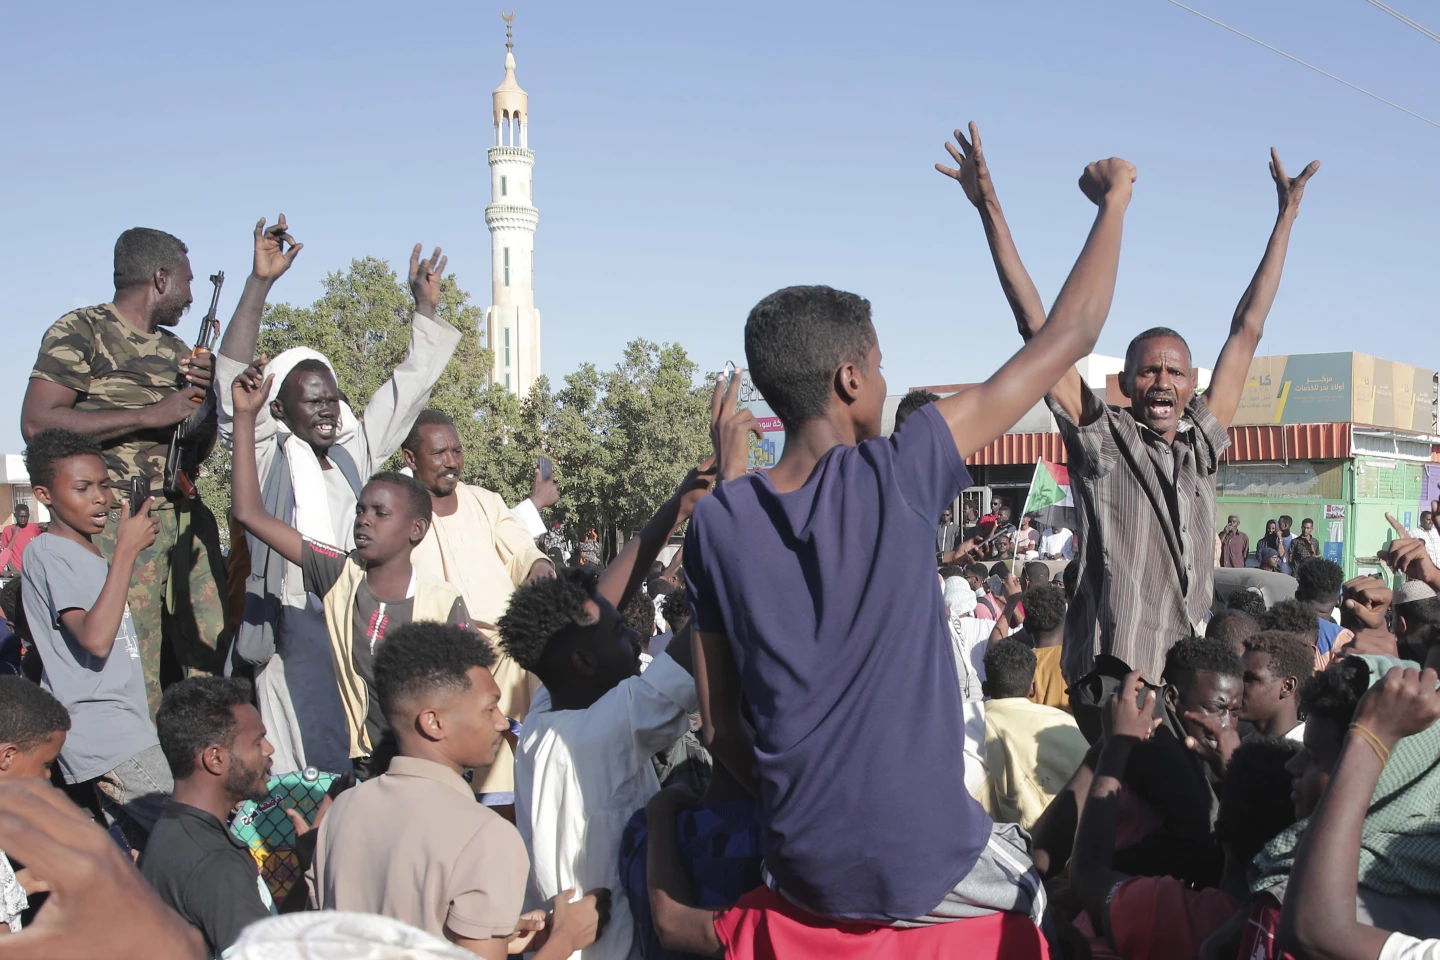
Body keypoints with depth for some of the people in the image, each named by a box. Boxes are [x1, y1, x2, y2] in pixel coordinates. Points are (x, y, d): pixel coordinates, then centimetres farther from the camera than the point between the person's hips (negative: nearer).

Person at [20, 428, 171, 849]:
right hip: (102, 732, -9)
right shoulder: (46, 552, -11)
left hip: (123, 731, 9)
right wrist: (127, 549, -24)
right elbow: (96, 638, -26)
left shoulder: (90, 555, 18)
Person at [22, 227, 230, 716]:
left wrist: (206, 395, 5)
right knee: (133, 679, -11)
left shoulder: (174, 348, 23)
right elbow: (37, 423, -12)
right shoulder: (80, 332, 0)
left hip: (188, 516, 7)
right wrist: (151, 415, -14)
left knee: (215, 662, 2)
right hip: (120, 520, -7)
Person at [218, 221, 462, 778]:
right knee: (310, 768, -6)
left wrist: (425, 305, 18)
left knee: (361, 763, 3)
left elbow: (408, 387, 19)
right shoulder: (266, 455, 0)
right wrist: (260, 283, -19)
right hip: (295, 623, -5)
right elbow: (233, 376, -12)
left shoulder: (354, 451, 13)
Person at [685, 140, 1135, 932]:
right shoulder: (898, 475, -15)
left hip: (802, 873, 4)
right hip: (930, 870, -3)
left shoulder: (717, 521, -4)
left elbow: (721, 729, 2)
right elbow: (1068, 337, -5)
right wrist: (1114, 201, 8)